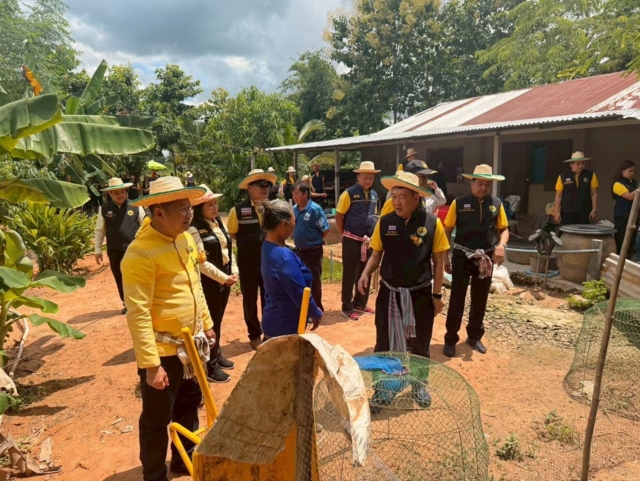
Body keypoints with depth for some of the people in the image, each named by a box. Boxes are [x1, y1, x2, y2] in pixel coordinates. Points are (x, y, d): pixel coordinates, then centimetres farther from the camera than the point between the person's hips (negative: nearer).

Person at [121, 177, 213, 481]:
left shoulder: (185, 238, 2)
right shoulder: (140, 253, -23)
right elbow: (137, 313, -24)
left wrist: (206, 324, 18)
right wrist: (151, 364, -23)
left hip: (190, 344, 8)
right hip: (162, 350, -8)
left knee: (190, 404, 24)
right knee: (157, 419, 10)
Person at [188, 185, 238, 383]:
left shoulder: (219, 222, 8)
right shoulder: (194, 229, -17)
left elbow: (229, 250, 11)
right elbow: (202, 263, -20)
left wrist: (234, 272, 0)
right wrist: (224, 278, -17)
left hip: (226, 278, 7)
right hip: (209, 281, -7)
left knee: (218, 320, 19)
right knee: (210, 322, 4)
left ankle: (217, 356, 36)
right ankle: (210, 366, 18)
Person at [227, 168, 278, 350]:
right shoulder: (238, 210, -12)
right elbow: (231, 234, 1)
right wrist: (247, 242, -6)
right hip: (248, 264, -2)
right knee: (250, 299, 13)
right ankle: (255, 336, 31)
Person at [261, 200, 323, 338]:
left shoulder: (268, 247, -1)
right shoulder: (284, 258, -30)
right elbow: (302, 296, -23)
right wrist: (316, 314, -4)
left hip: (276, 323, 9)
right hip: (284, 327, -9)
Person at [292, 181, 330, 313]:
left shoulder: (315, 209, -17)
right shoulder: (294, 209, 2)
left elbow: (326, 230, -13)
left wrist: (313, 240, -3)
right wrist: (299, 239, 7)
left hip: (313, 251, -6)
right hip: (299, 251, 7)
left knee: (314, 282, 5)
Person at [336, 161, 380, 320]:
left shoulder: (374, 195, 8)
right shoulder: (349, 193, -11)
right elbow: (338, 217, -8)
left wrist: (371, 235, 12)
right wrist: (345, 235, -4)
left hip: (368, 241, 6)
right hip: (352, 241, -6)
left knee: (365, 274, 15)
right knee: (350, 275, 3)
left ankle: (360, 303, 30)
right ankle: (347, 307, 14)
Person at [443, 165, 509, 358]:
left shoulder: (496, 204, 1)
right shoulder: (459, 203, -7)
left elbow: (504, 229, 8)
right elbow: (447, 230, -2)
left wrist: (501, 245, -13)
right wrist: (445, 256, -4)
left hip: (486, 259, 3)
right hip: (462, 257, -3)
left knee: (480, 300, 15)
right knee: (457, 299, 3)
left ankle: (474, 336, 34)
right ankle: (451, 339, 16)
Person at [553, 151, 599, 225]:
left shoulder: (591, 176, 3)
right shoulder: (563, 177, 0)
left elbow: (594, 194, 4)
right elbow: (558, 196, 2)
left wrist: (594, 210, -1)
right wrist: (557, 212, -2)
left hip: (584, 213, 1)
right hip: (567, 213, -1)